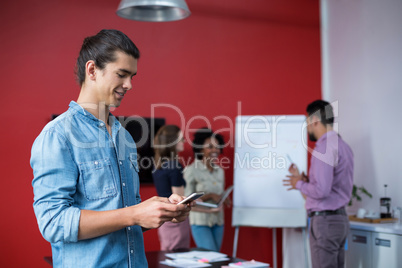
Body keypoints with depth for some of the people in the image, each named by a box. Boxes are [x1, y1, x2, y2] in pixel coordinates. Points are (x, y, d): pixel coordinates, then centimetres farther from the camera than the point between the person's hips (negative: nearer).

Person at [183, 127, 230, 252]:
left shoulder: (220, 171, 9)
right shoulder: (192, 170, -10)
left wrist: (224, 200, -4)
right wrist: (209, 196, -21)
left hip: (218, 222, 6)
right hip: (200, 222, -6)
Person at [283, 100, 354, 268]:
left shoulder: (323, 148, -16)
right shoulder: (342, 145, 14)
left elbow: (321, 191, -23)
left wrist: (299, 184, -6)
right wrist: (305, 179, 14)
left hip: (325, 221, -10)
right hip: (340, 218, 10)